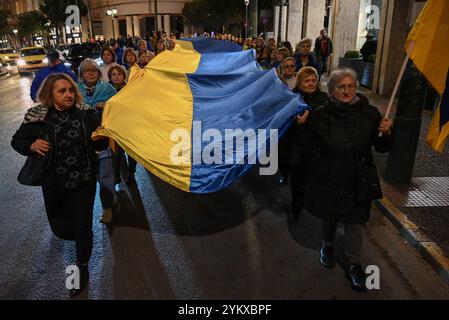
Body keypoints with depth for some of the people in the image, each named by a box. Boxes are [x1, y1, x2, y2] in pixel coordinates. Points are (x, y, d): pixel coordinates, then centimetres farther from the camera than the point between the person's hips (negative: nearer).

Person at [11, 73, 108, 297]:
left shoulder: (86, 114, -9)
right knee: (60, 229, 14)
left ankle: (82, 267, 32)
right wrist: (31, 146, -17)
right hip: (53, 184, 1)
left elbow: (100, 145, -3)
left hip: (84, 180, -1)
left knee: (82, 227, 5)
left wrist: (101, 136, -25)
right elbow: (17, 141, 4)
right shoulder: (37, 117, -9)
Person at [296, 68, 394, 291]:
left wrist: (386, 133, -21)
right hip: (327, 180, 1)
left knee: (354, 223, 8)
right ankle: (327, 246, 47)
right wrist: (301, 126, -16)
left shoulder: (369, 114, -8)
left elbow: (382, 148, 0)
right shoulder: (321, 116, -9)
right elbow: (308, 144, 1)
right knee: (328, 216, 20)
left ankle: (354, 264, 27)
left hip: (356, 182, 0)